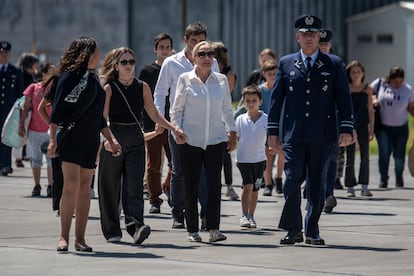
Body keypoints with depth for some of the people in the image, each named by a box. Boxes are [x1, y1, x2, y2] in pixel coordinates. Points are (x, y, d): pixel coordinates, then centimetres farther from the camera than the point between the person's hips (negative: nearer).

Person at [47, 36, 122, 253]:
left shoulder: (93, 79, 18)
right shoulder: (69, 76, -5)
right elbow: (57, 109, -8)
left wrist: (111, 139, 19)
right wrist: (53, 139, -15)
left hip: (90, 141, 7)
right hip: (71, 137, -7)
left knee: (84, 189, 4)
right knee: (71, 185, -15)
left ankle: (80, 238, 6)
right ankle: (64, 237, -12)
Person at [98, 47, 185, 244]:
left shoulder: (142, 87, 7)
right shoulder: (109, 88, -2)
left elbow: (154, 114, 14)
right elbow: (103, 118, -10)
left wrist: (173, 129, 3)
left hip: (135, 141, 2)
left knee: (134, 186, -14)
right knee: (110, 188, 5)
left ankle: (135, 225, -28)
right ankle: (112, 231, 17)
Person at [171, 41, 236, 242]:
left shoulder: (221, 80, 8)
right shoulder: (185, 79, 2)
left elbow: (227, 109, 16)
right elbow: (177, 109, 4)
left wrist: (232, 132, 12)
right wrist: (177, 130, -6)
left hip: (216, 139, 1)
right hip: (190, 140, -1)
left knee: (214, 183, -9)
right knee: (191, 186, 1)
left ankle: (213, 228, -10)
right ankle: (192, 230, 8)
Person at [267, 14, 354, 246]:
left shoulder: (334, 64, 7)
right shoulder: (286, 64, 10)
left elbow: (344, 98, 4)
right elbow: (276, 98, 10)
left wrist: (346, 129, -5)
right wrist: (273, 130, 5)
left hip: (322, 135, 0)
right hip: (294, 135, 0)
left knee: (317, 184, 4)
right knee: (292, 180, -8)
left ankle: (312, 231, 14)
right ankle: (294, 230, 1)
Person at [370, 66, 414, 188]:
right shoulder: (380, 83, -6)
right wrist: (373, 100, -13)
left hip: (401, 128, 1)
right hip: (383, 127, -1)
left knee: (399, 154, 1)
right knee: (384, 152, -13)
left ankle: (399, 177, 26)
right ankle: (383, 179, -2)